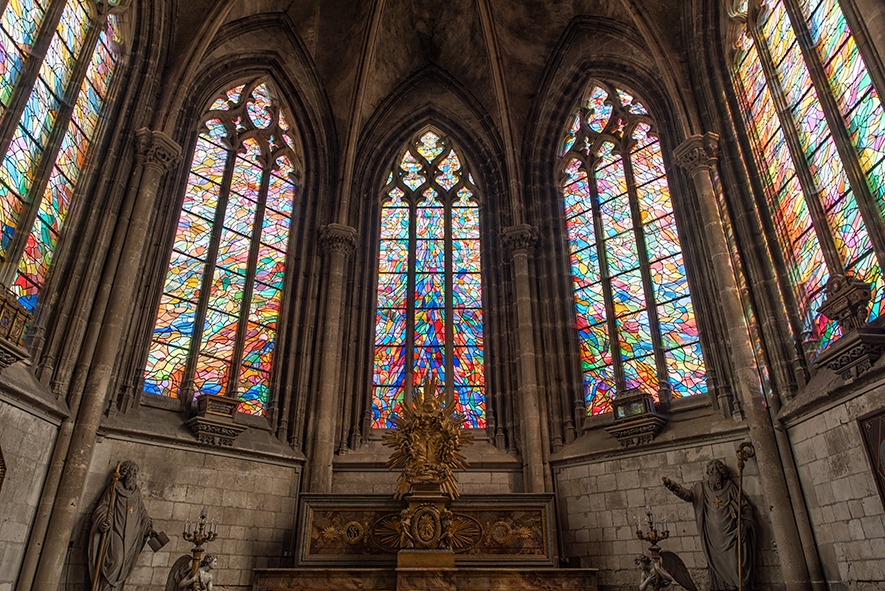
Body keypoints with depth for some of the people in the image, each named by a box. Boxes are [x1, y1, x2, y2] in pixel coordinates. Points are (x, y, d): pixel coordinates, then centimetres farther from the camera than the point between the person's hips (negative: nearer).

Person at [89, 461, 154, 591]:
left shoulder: (136, 492, 14)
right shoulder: (114, 489, -1)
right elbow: (102, 508, -6)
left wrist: (148, 524, 7)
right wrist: (103, 521, -24)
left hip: (130, 537, 5)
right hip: (115, 533, -5)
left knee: (123, 565, 2)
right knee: (115, 561, -19)